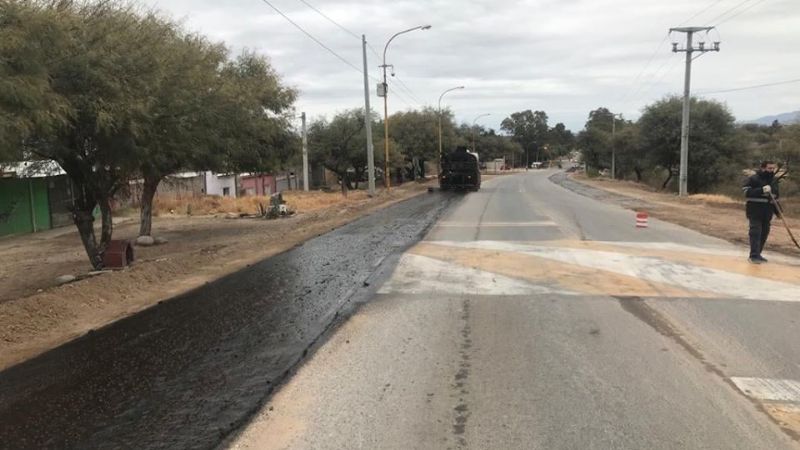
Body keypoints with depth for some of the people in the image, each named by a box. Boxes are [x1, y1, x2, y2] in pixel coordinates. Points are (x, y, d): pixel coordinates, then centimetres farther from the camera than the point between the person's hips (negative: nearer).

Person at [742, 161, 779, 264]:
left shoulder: (774, 180, 14)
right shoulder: (753, 179, -9)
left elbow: (776, 195, 24)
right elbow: (746, 192, -19)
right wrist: (761, 190, -30)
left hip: (767, 212, 7)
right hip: (755, 211, -7)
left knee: (764, 233, 9)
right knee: (755, 232, -12)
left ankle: (757, 254, 20)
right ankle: (754, 256, -14)